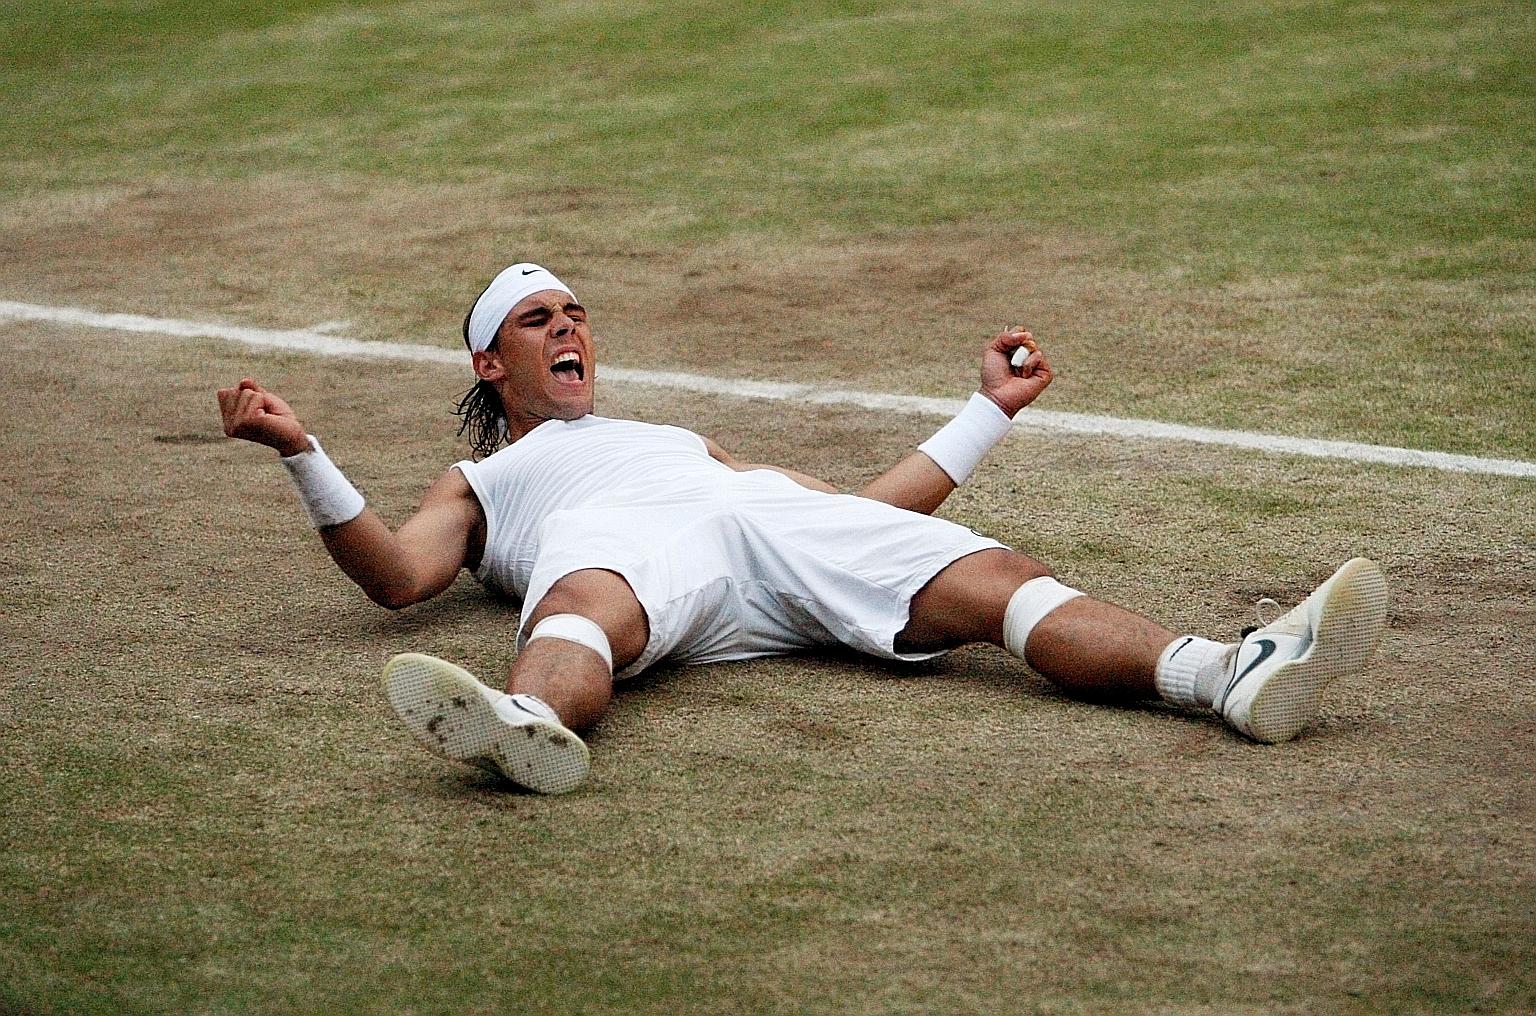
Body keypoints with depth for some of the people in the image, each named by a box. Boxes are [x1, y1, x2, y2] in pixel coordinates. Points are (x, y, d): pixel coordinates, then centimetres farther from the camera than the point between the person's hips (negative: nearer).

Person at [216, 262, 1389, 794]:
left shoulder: (681, 435, 46)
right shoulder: (479, 482, 36)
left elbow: (867, 513, 38)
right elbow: (397, 574, 13)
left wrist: (991, 407, 38)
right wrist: (301, 452, 3)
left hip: (769, 521, 3)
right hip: (614, 539, -3)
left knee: (996, 577, -24)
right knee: (582, 612, -42)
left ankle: (1235, 673, -46)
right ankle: (528, 730, -78)